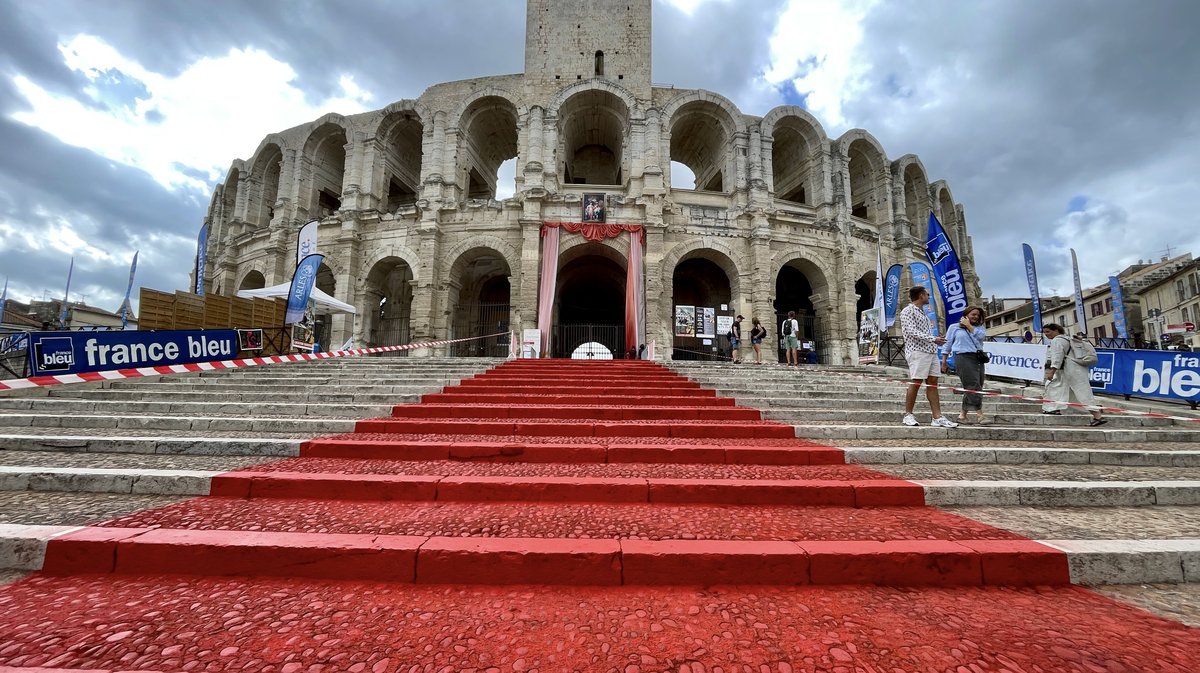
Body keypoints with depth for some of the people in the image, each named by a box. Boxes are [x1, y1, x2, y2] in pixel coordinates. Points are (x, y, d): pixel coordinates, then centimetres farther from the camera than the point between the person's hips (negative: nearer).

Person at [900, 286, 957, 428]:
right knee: (916, 382, -8)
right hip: (917, 351, -9)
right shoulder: (908, 311, -5)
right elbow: (912, 332, -15)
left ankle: (938, 417, 5)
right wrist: (933, 339, -18)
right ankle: (908, 415, 0)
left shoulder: (923, 312, 22)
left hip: (931, 351, 9)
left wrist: (936, 341, 11)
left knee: (932, 382, 4)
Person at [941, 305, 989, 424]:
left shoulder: (979, 327, 20)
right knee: (973, 386, -13)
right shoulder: (954, 327, 9)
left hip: (979, 359, 5)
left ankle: (962, 414, 12)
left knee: (970, 388, 4)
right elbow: (947, 344, 7)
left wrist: (969, 325, -1)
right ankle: (980, 414, -13)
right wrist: (944, 361, 3)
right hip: (964, 357, -5)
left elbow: (981, 336, -4)